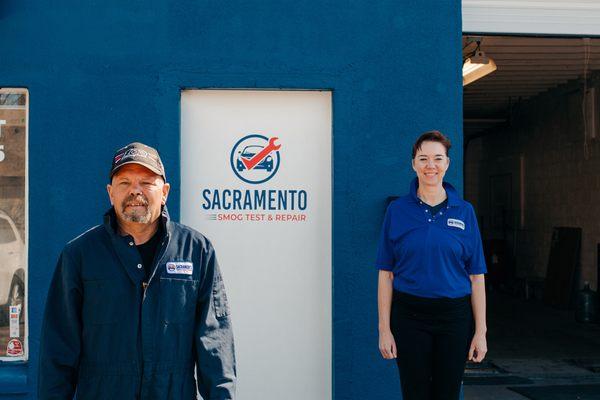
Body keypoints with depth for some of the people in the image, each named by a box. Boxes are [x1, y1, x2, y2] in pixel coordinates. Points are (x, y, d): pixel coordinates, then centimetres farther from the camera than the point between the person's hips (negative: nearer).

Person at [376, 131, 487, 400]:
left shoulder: (464, 212, 3)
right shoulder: (397, 210, 1)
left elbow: (476, 277, 3)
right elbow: (386, 274, 0)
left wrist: (480, 331, -1)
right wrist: (384, 329, -5)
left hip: (454, 316, 1)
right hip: (410, 316, -1)